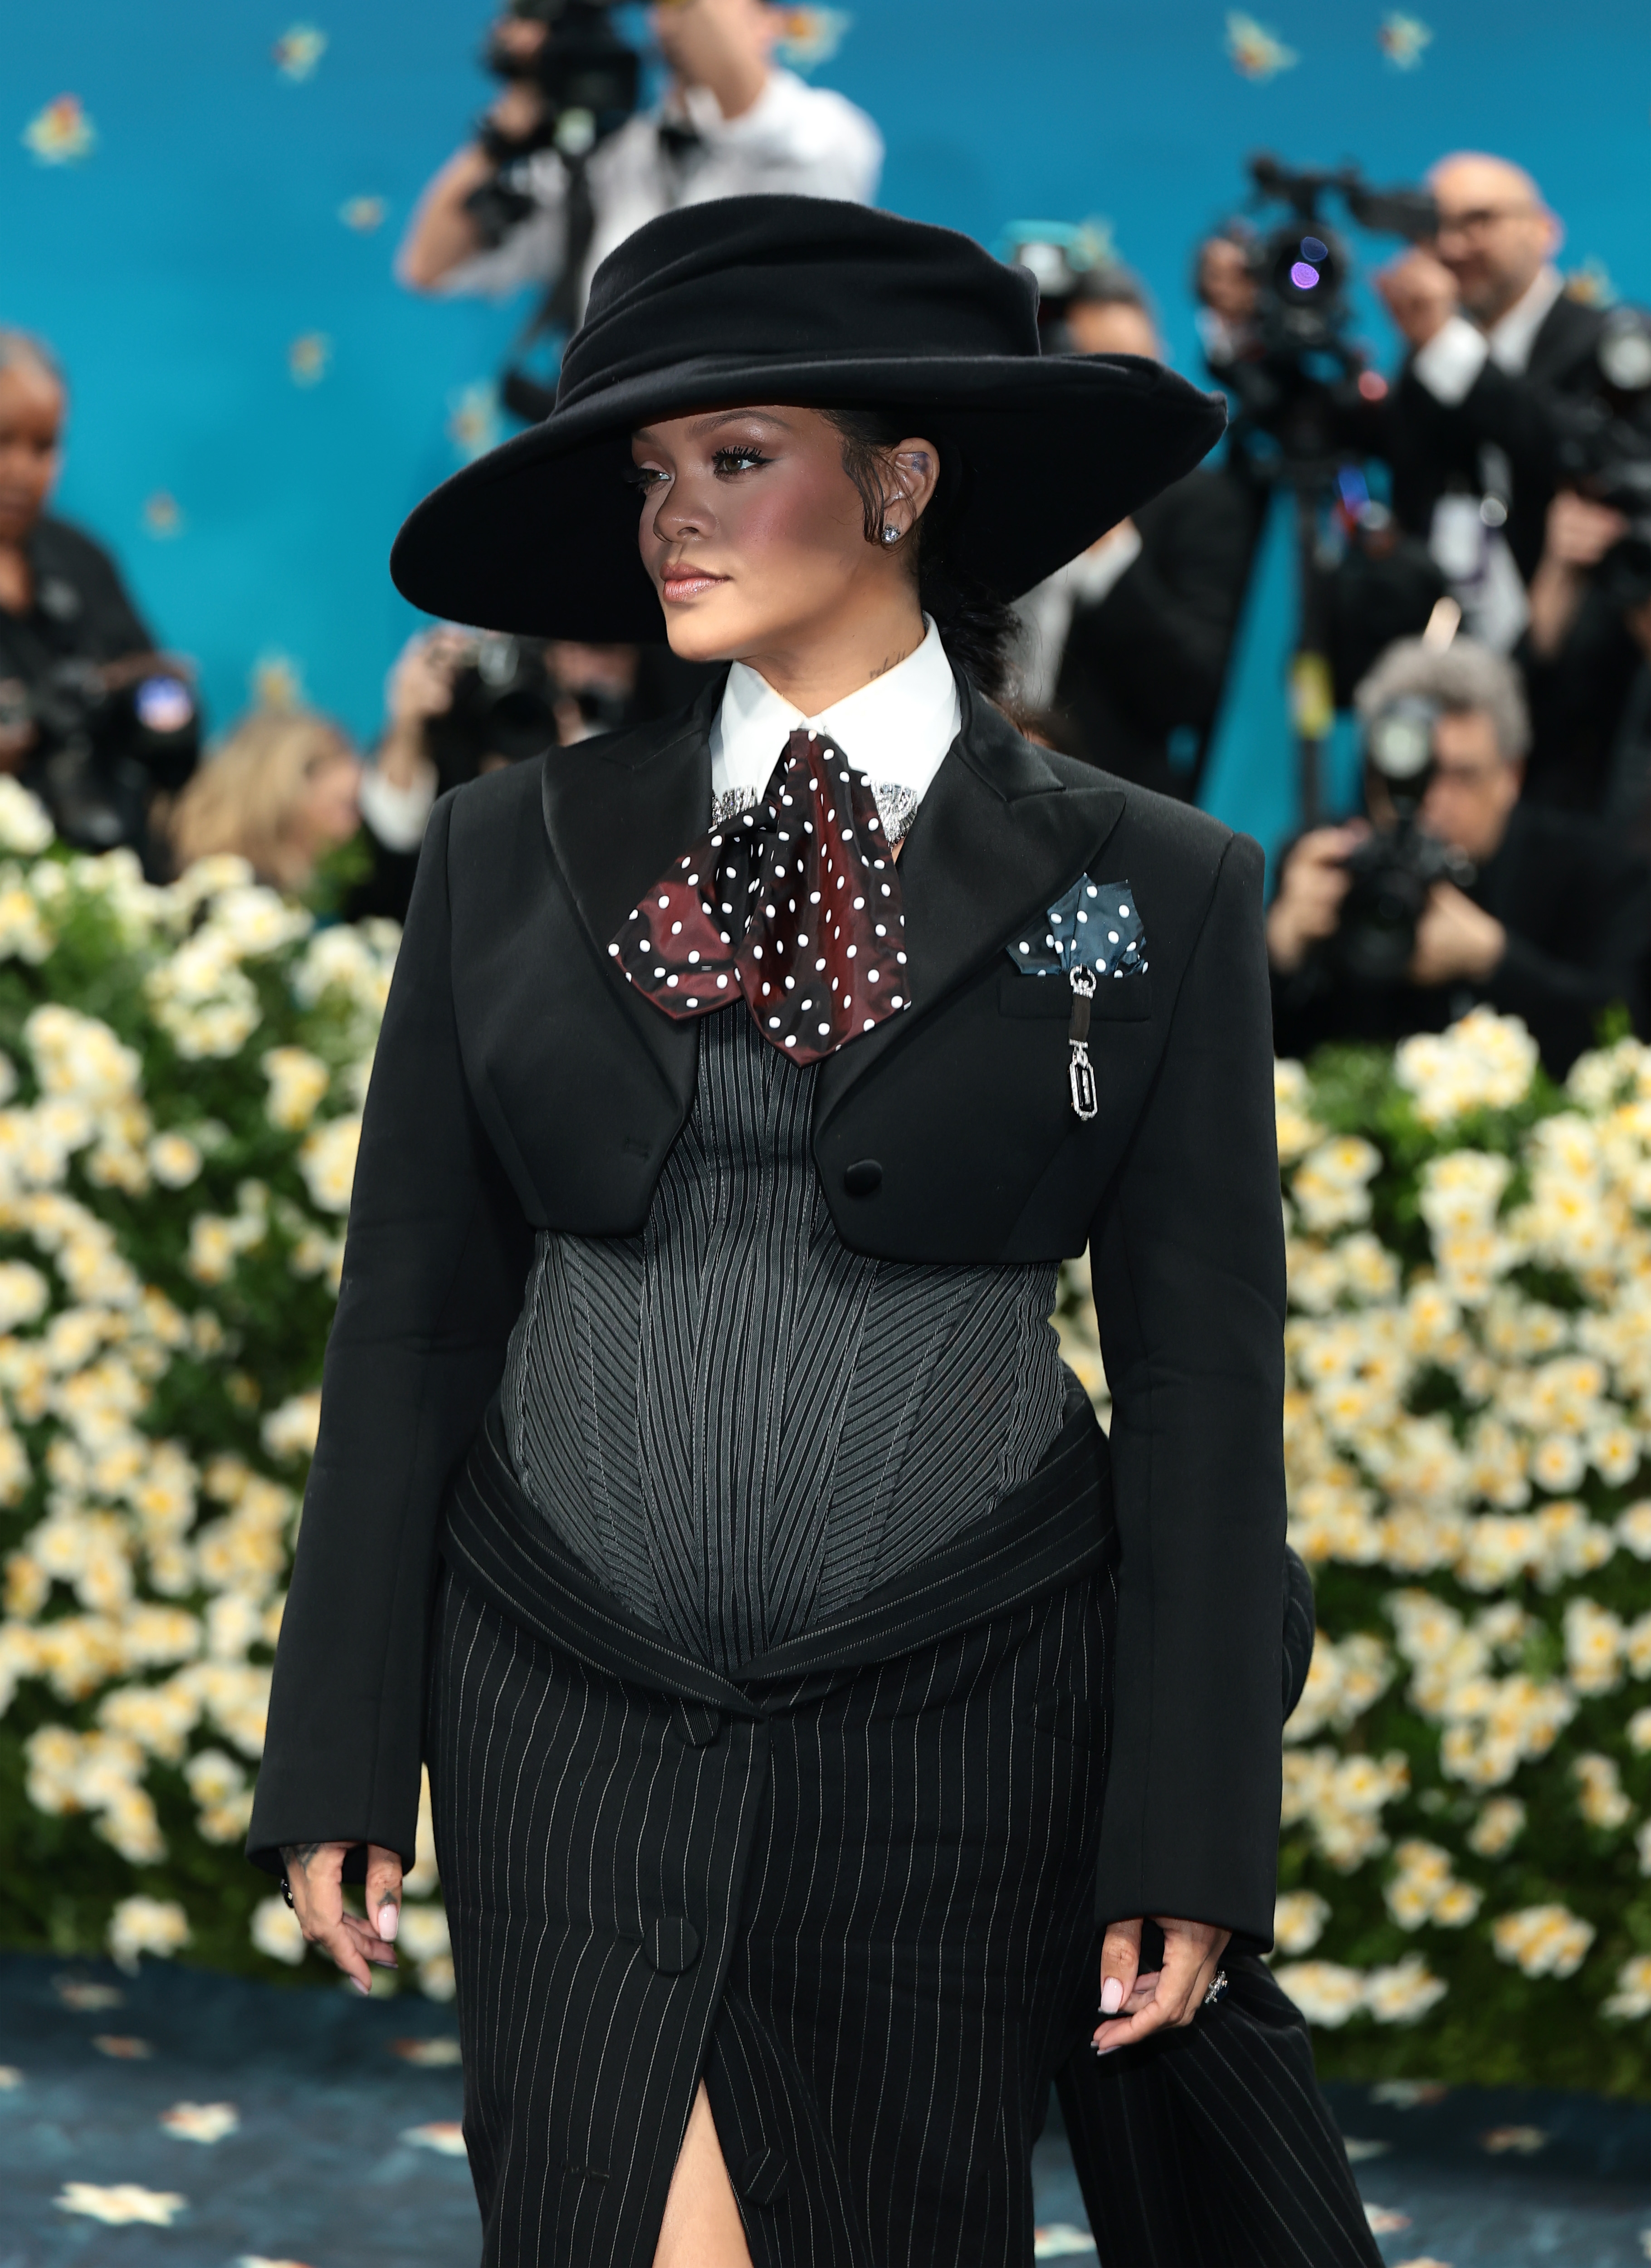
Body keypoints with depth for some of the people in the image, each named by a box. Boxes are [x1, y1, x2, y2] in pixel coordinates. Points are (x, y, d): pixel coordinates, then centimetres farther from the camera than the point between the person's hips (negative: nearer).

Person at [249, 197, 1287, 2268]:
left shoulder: (1148, 893, 0)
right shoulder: (512, 853, 6)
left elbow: (1202, 1393, -1)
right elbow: (410, 1323, 7)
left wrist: (1188, 1847, -4)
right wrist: (339, 1762, 3)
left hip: (951, 1753, -1)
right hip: (563, 1717, 2)